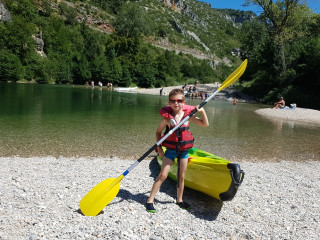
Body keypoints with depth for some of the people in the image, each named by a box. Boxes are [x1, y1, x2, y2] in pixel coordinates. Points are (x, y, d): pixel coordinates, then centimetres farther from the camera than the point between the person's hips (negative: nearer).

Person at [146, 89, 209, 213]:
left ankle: (179, 200, 30)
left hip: (184, 150, 2)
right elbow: (158, 132, 2)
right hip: (171, 150, -2)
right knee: (162, 175, -4)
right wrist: (159, 148, -4)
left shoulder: (188, 115, -3)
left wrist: (202, 111, -14)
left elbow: (205, 124, 0)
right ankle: (150, 200, 4)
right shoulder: (167, 117, -8)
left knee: (181, 177, 12)